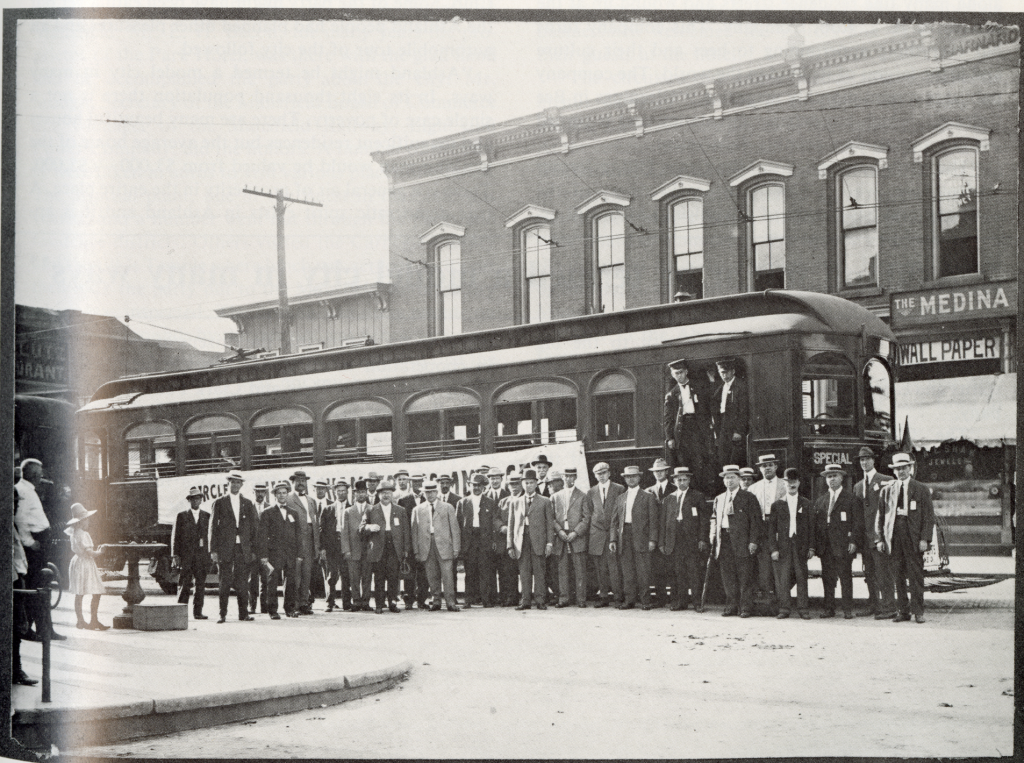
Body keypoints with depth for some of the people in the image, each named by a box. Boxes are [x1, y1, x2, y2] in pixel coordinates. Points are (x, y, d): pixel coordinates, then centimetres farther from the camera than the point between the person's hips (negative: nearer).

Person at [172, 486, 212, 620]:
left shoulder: (206, 516, 12)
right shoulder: (181, 516, 6)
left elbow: (210, 535, 10)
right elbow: (175, 536, 3)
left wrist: (211, 553, 2)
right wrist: (175, 555, -4)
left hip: (202, 556, 2)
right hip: (185, 556, -2)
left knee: (200, 585, 1)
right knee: (184, 585, -3)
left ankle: (197, 612, 6)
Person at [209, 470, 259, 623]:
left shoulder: (247, 504, 13)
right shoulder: (219, 503, 6)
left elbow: (252, 528, 13)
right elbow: (213, 527, 3)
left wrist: (253, 550, 5)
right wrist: (213, 550, -4)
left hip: (243, 548, 2)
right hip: (225, 549, -2)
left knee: (242, 582, 0)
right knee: (225, 581, -3)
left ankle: (243, 613, 5)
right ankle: (222, 614, 2)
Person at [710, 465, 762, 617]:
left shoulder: (748, 498, 1)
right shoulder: (719, 499, 18)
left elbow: (755, 521, -4)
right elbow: (715, 519, 21)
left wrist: (753, 541, -11)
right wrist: (713, 535, 7)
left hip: (742, 541, -5)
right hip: (724, 541, 5)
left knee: (745, 577, -3)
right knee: (728, 577, 6)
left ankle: (746, 608, 1)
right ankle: (732, 606, 13)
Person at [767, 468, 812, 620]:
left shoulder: (806, 504, 10)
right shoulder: (777, 505, 8)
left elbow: (810, 527, 9)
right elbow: (771, 529, 6)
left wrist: (810, 547, 1)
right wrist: (773, 548, -2)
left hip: (800, 546, 0)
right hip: (783, 547, 0)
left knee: (802, 579, 1)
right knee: (782, 580, -3)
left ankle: (803, 609, 7)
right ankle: (784, 608, 5)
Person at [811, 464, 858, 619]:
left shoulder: (850, 498, 2)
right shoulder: (821, 500, 15)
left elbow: (856, 521, -3)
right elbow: (815, 523, 12)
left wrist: (853, 541, -12)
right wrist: (813, 545, 5)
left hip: (843, 546, -4)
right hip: (825, 546, 4)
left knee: (845, 577, -1)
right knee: (827, 577, 5)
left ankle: (848, 609, 4)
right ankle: (829, 608, 12)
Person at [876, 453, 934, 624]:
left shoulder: (922, 490, 6)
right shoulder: (886, 490, 12)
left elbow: (929, 517, 3)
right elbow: (880, 517, 13)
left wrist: (925, 539, -7)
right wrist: (879, 539, 4)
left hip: (914, 538, -2)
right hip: (893, 538, 2)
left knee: (916, 577, -2)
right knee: (897, 577, 3)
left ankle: (918, 611, 5)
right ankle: (902, 611, 10)